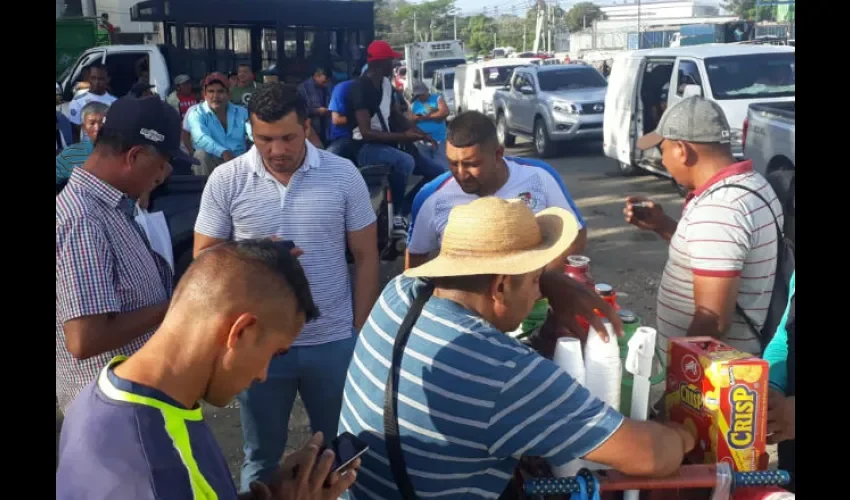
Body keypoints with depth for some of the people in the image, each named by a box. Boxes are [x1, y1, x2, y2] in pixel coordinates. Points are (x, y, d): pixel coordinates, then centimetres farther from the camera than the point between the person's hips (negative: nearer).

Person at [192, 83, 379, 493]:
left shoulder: (343, 175, -7)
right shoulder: (226, 180, -7)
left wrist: (361, 331, 0)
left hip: (334, 342, 0)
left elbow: (365, 257, 0)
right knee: (261, 457, 20)